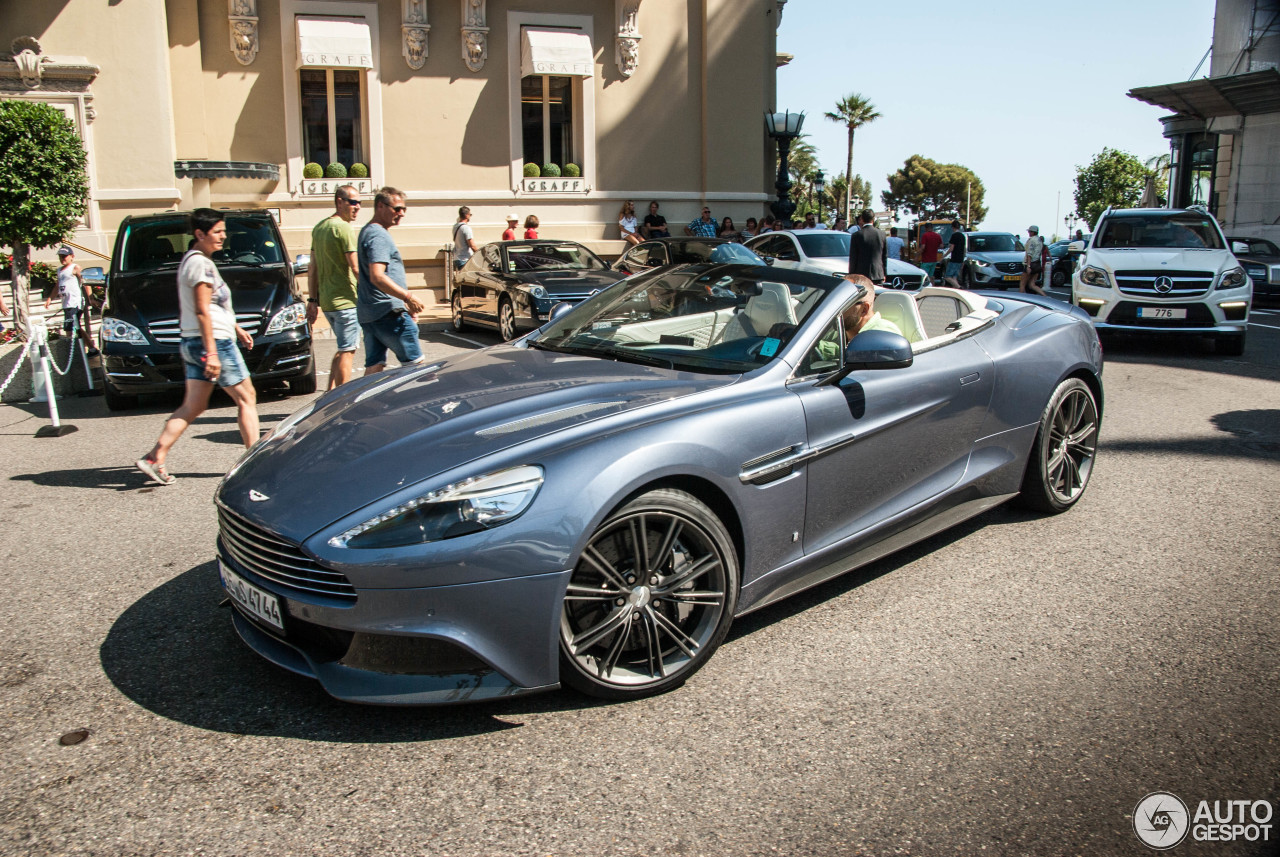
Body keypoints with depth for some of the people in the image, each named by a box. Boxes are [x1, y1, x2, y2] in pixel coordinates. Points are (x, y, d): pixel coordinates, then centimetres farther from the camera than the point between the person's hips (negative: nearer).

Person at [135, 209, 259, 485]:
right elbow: (202, 311, -20)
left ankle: (154, 458, 6)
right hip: (214, 341, -10)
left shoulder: (191, 260, 18)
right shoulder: (201, 263, -14)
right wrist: (212, 353, -22)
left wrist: (236, 328, 29)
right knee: (246, 397, 1)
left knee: (193, 406, 10)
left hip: (192, 343, 10)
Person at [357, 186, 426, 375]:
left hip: (368, 314, 10)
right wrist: (408, 297, -23)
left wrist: (404, 304, 24)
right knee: (414, 362, -4)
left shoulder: (367, 232, 21)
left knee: (373, 366, 8)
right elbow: (377, 277, -25)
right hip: (387, 312, -10)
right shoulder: (379, 236, -13)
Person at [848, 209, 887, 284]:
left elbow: (853, 258, -3)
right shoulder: (882, 234, 3)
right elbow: (885, 256, 10)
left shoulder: (856, 235, -6)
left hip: (861, 275, -3)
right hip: (878, 275, 3)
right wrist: (884, 273, 19)